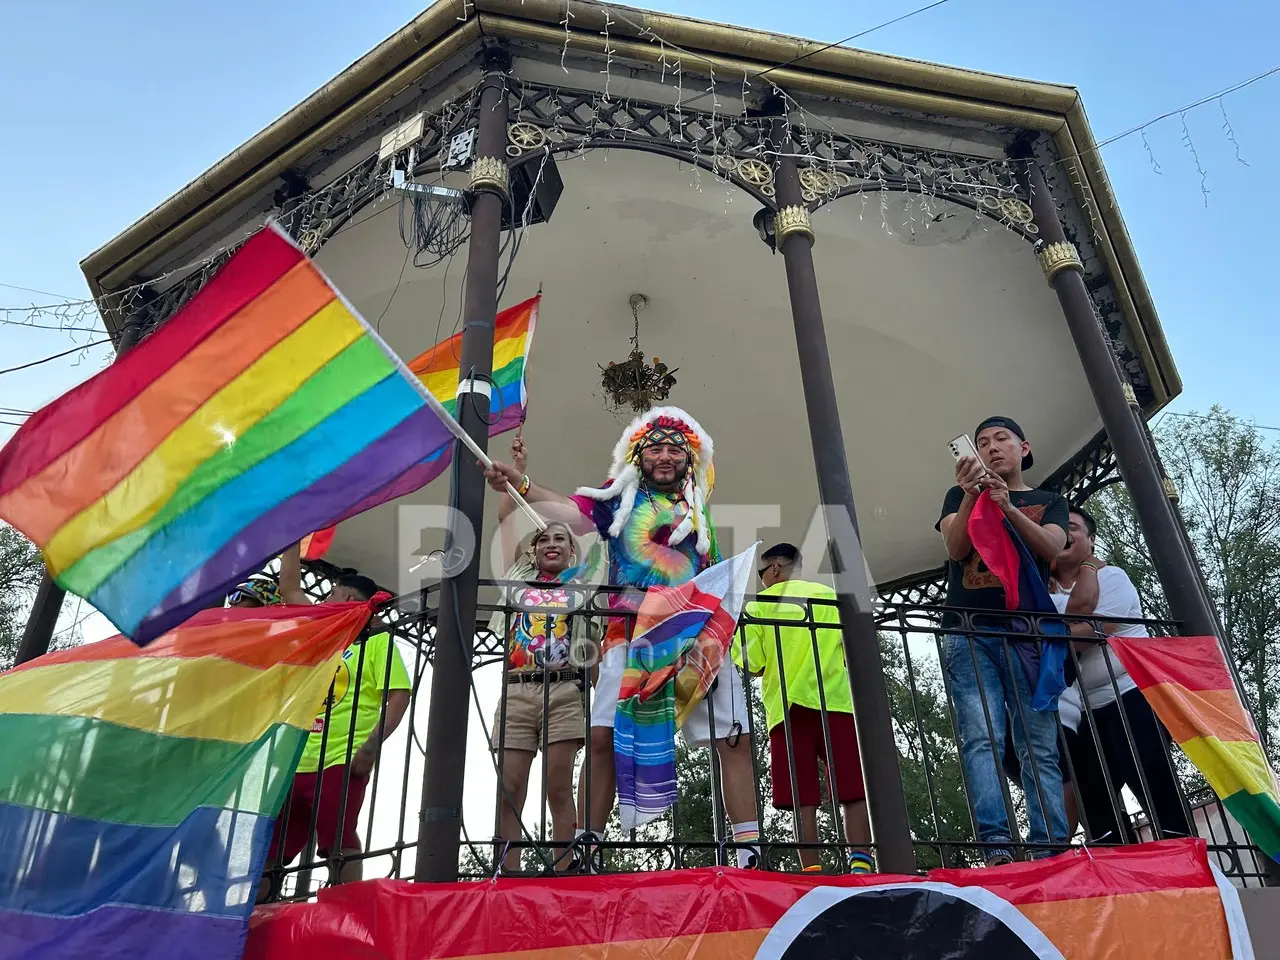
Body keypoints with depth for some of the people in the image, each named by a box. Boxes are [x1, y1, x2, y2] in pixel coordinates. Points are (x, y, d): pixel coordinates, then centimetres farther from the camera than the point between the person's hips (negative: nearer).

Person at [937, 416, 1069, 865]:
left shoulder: (1049, 502, 21)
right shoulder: (960, 496, 20)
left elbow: (1051, 548, -1)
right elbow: (956, 548, 2)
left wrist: (1008, 508, -16)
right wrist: (971, 495, -15)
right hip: (970, 631, -1)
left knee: (1040, 745, -6)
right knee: (982, 739, -14)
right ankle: (996, 847, -21)